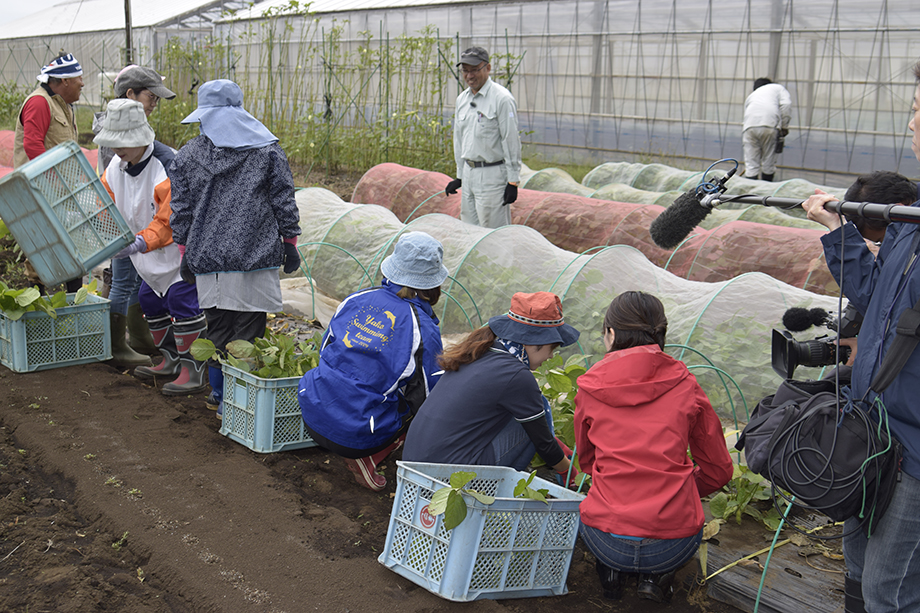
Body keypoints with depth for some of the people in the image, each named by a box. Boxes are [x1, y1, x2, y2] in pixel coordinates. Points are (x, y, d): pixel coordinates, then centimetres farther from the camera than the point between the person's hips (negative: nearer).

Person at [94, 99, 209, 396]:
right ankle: (170, 357, 31)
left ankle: (194, 370, -7)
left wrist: (140, 244, -38)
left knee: (182, 301, -15)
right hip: (154, 254, 9)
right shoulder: (115, 167, -2)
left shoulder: (168, 168, -28)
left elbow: (169, 221, -28)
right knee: (150, 300, 14)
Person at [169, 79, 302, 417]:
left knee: (217, 327, 14)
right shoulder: (267, 150, 3)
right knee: (248, 329, 2)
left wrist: (185, 254, 17)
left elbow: (181, 211, 9)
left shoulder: (186, 156, 7)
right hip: (255, 258, -2)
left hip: (207, 258, 2)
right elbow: (284, 202, 3)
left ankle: (220, 393, 23)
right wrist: (290, 243, 11)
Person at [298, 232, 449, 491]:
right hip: (358, 435, -6)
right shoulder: (423, 329, -12)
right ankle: (365, 458, -1)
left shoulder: (356, 299, 3)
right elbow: (428, 395, -2)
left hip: (313, 418, 6)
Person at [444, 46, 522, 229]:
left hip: (493, 174, -8)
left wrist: (513, 181, -14)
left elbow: (511, 141, -12)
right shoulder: (462, 99, 12)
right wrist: (459, 176, 20)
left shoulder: (502, 98, -11)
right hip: (469, 173, 8)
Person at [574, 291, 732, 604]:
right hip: (673, 548, 0)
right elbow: (718, 471, 11)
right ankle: (657, 576, 9)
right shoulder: (686, 387, 1)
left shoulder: (590, 387, 2)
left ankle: (610, 571, 12)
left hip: (604, 542, 1)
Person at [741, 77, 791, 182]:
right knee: (768, 162, 10)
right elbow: (786, 104, 6)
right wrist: (784, 126, 8)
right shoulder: (778, 88, 28)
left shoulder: (751, 95, 38)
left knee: (751, 165, 4)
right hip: (770, 125, -2)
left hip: (750, 126, 2)